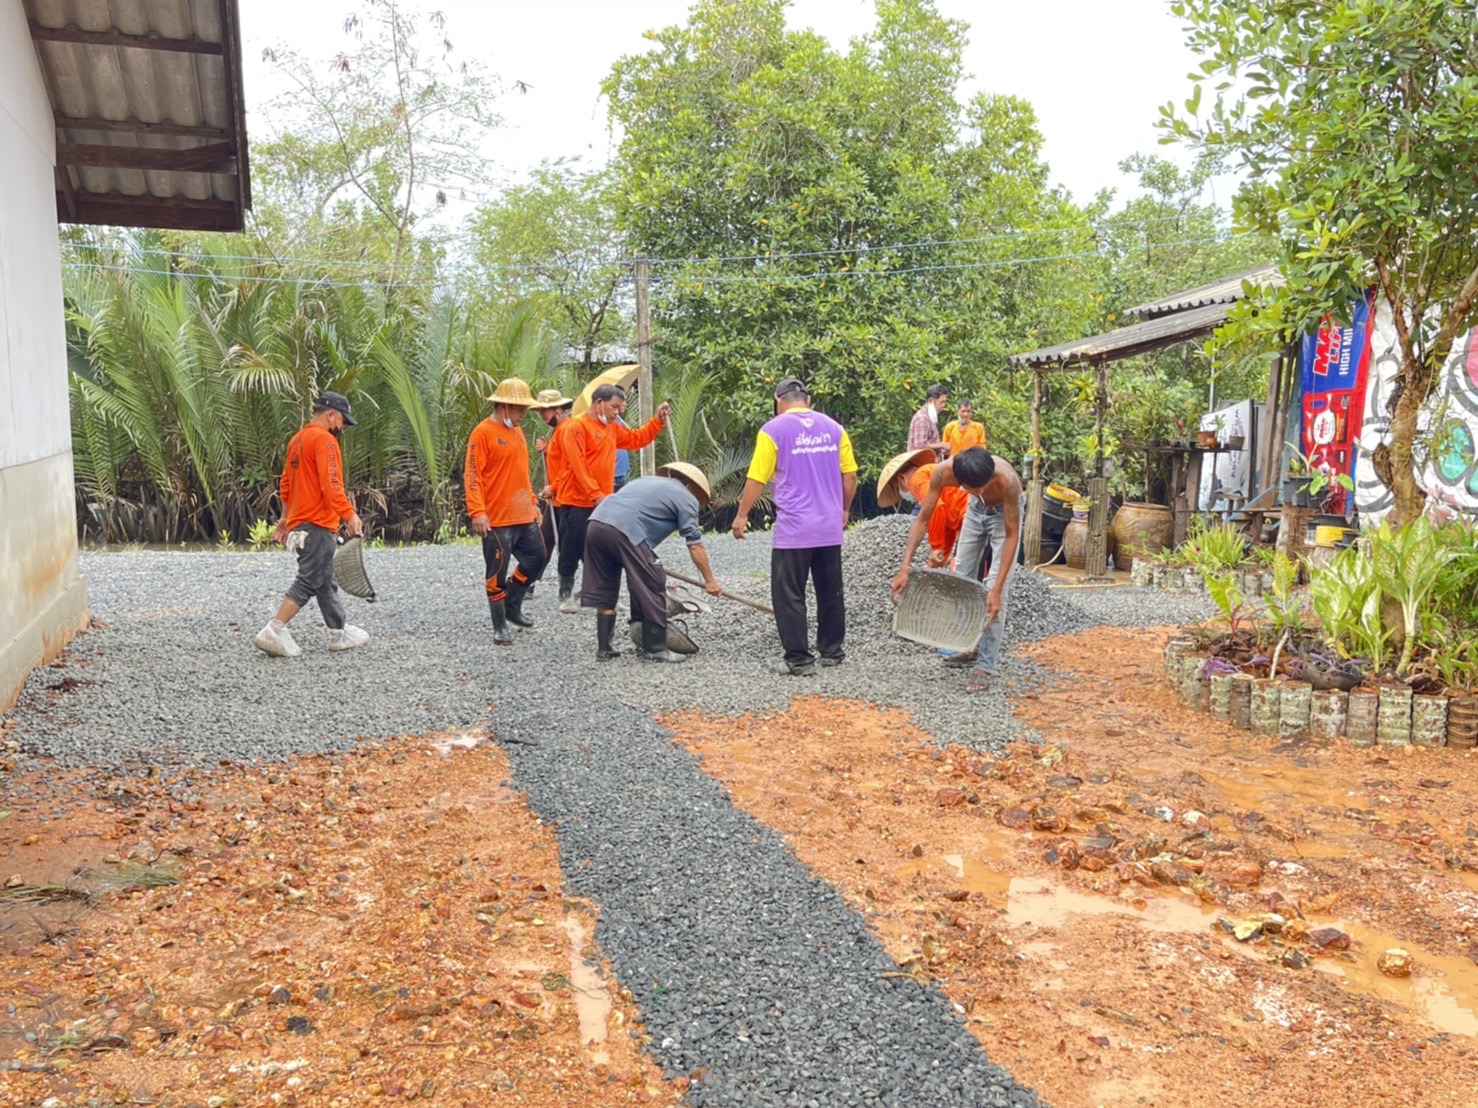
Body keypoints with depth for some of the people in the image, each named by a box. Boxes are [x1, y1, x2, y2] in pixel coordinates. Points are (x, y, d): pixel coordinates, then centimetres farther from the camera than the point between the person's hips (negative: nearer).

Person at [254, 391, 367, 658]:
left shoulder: (298, 439, 17)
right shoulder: (324, 440, -12)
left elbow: (285, 483, 23)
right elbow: (330, 485, -22)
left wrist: (286, 518, 28)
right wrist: (349, 514, -23)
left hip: (300, 523, 10)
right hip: (318, 525, -10)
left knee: (325, 582, 14)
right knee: (309, 581, -8)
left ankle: (340, 632, 22)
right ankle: (274, 631, -12)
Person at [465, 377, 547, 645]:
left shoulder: (517, 431, 14)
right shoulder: (482, 432, -11)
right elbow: (471, 475, -16)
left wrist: (533, 502, 20)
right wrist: (477, 512, -24)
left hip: (524, 516, 8)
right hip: (497, 519, -8)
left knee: (538, 558, 14)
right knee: (497, 573, 0)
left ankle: (512, 607, 30)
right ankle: (500, 628, 12)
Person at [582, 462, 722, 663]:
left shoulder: (646, 481, 35)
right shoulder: (686, 497, 14)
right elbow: (695, 546, 10)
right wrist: (709, 580, 18)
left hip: (596, 522, 8)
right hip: (625, 531, -8)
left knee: (603, 590, 19)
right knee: (652, 590, 5)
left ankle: (604, 647, 24)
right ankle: (655, 649, 11)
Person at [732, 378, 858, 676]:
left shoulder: (773, 430, -5)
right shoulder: (833, 427, 7)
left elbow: (757, 480, -6)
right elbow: (849, 475, 8)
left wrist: (741, 515, 5)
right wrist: (844, 509, 22)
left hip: (794, 528, -5)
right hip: (830, 526, 5)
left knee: (789, 595, 2)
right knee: (830, 591, 16)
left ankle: (799, 660, 2)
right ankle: (832, 651, 25)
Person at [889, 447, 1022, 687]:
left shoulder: (1007, 479, -42)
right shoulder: (943, 471, -34)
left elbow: (1012, 535, -32)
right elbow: (923, 519, -24)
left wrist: (997, 589, -35)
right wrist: (904, 568, -31)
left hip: (1004, 512, -4)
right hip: (977, 508, 4)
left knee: (994, 588, -12)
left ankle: (985, 666, -6)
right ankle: (972, 647, 25)